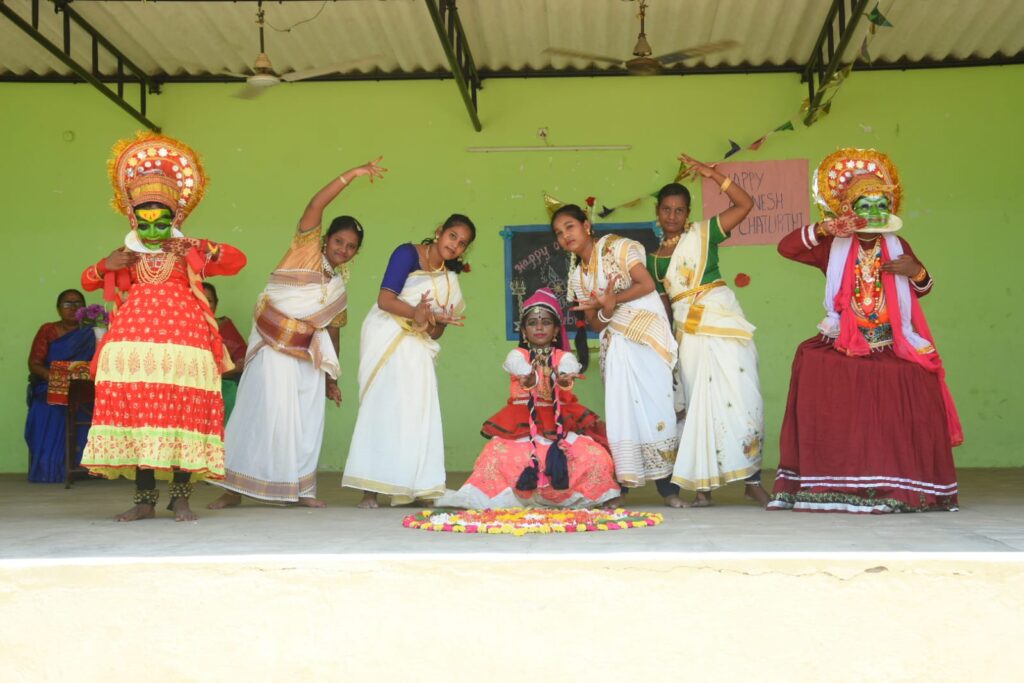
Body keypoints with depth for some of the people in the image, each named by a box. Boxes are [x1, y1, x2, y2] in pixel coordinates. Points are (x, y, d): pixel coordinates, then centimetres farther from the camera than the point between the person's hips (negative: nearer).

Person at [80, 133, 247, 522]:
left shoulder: (191, 251, 12)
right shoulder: (125, 256, 18)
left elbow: (237, 260, 4)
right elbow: (87, 281, 23)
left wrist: (200, 250, -9)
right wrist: (106, 266, 3)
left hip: (183, 343, -2)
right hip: (134, 343, 2)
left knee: (183, 413, -5)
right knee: (136, 411, -2)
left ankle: (181, 497, 4)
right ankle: (144, 498, 7)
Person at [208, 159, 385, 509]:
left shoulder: (338, 288, 17)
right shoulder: (306, 247, 2)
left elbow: (332, 332, 20)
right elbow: (316, 205, -11)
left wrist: (331, 377, 16)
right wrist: (354, 173, -15)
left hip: (308, 355, 6)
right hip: (272, 343, -6)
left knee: (307, 419, 2)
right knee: (261, 411, -8)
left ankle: (302, 488, 12)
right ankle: (234, 488, -2)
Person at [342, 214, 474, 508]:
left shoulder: (450, 278, 13)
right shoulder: (408, 254, -5)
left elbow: (435, 333, 12)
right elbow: (385, 299, -16)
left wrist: (435, 321, -11)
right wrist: (414, 313, -32)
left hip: (417, 346, 6)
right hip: (386, 338, -6)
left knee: (418, 413, -2)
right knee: (383, 407, -12)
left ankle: (418, 487, -1)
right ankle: (370, 489, -13)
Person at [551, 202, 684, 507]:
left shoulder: (615, 247, 0)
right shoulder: (577, 275, 14)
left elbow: (647, 283, -10)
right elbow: (595, 324, 7)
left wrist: (612, 299, -11)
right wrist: (606, 309, -14)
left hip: (646, 335, -5)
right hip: (615, 345, 5)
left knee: (652, 404, -11)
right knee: (620, 410, -1)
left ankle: (668, 488, -8)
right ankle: (619, 485, 0)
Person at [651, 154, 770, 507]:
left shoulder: (702, 234, 4)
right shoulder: (654, 259, 14)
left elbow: (745, 203, -4)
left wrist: (713, 174, -10)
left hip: (723, 323, -3)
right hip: (688, 333, 3)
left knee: (742, 399, -7)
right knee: (698, 405, 3)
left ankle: (752, 479, 1)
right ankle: (702, 485, 6)